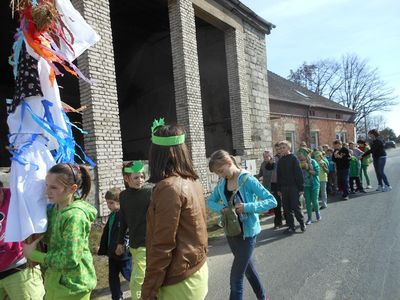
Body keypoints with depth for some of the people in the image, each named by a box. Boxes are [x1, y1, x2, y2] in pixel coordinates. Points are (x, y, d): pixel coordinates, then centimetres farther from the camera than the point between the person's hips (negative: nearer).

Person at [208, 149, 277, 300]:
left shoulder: (248, 180, -19)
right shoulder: (222, 183, -1)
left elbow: (272, 201, -20)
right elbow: (211, 201, 10)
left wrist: (248, 207, -31)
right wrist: (221, 208, -12)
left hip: (247, 232, -7)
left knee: (236, 277, -3)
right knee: (246, 265, 25)